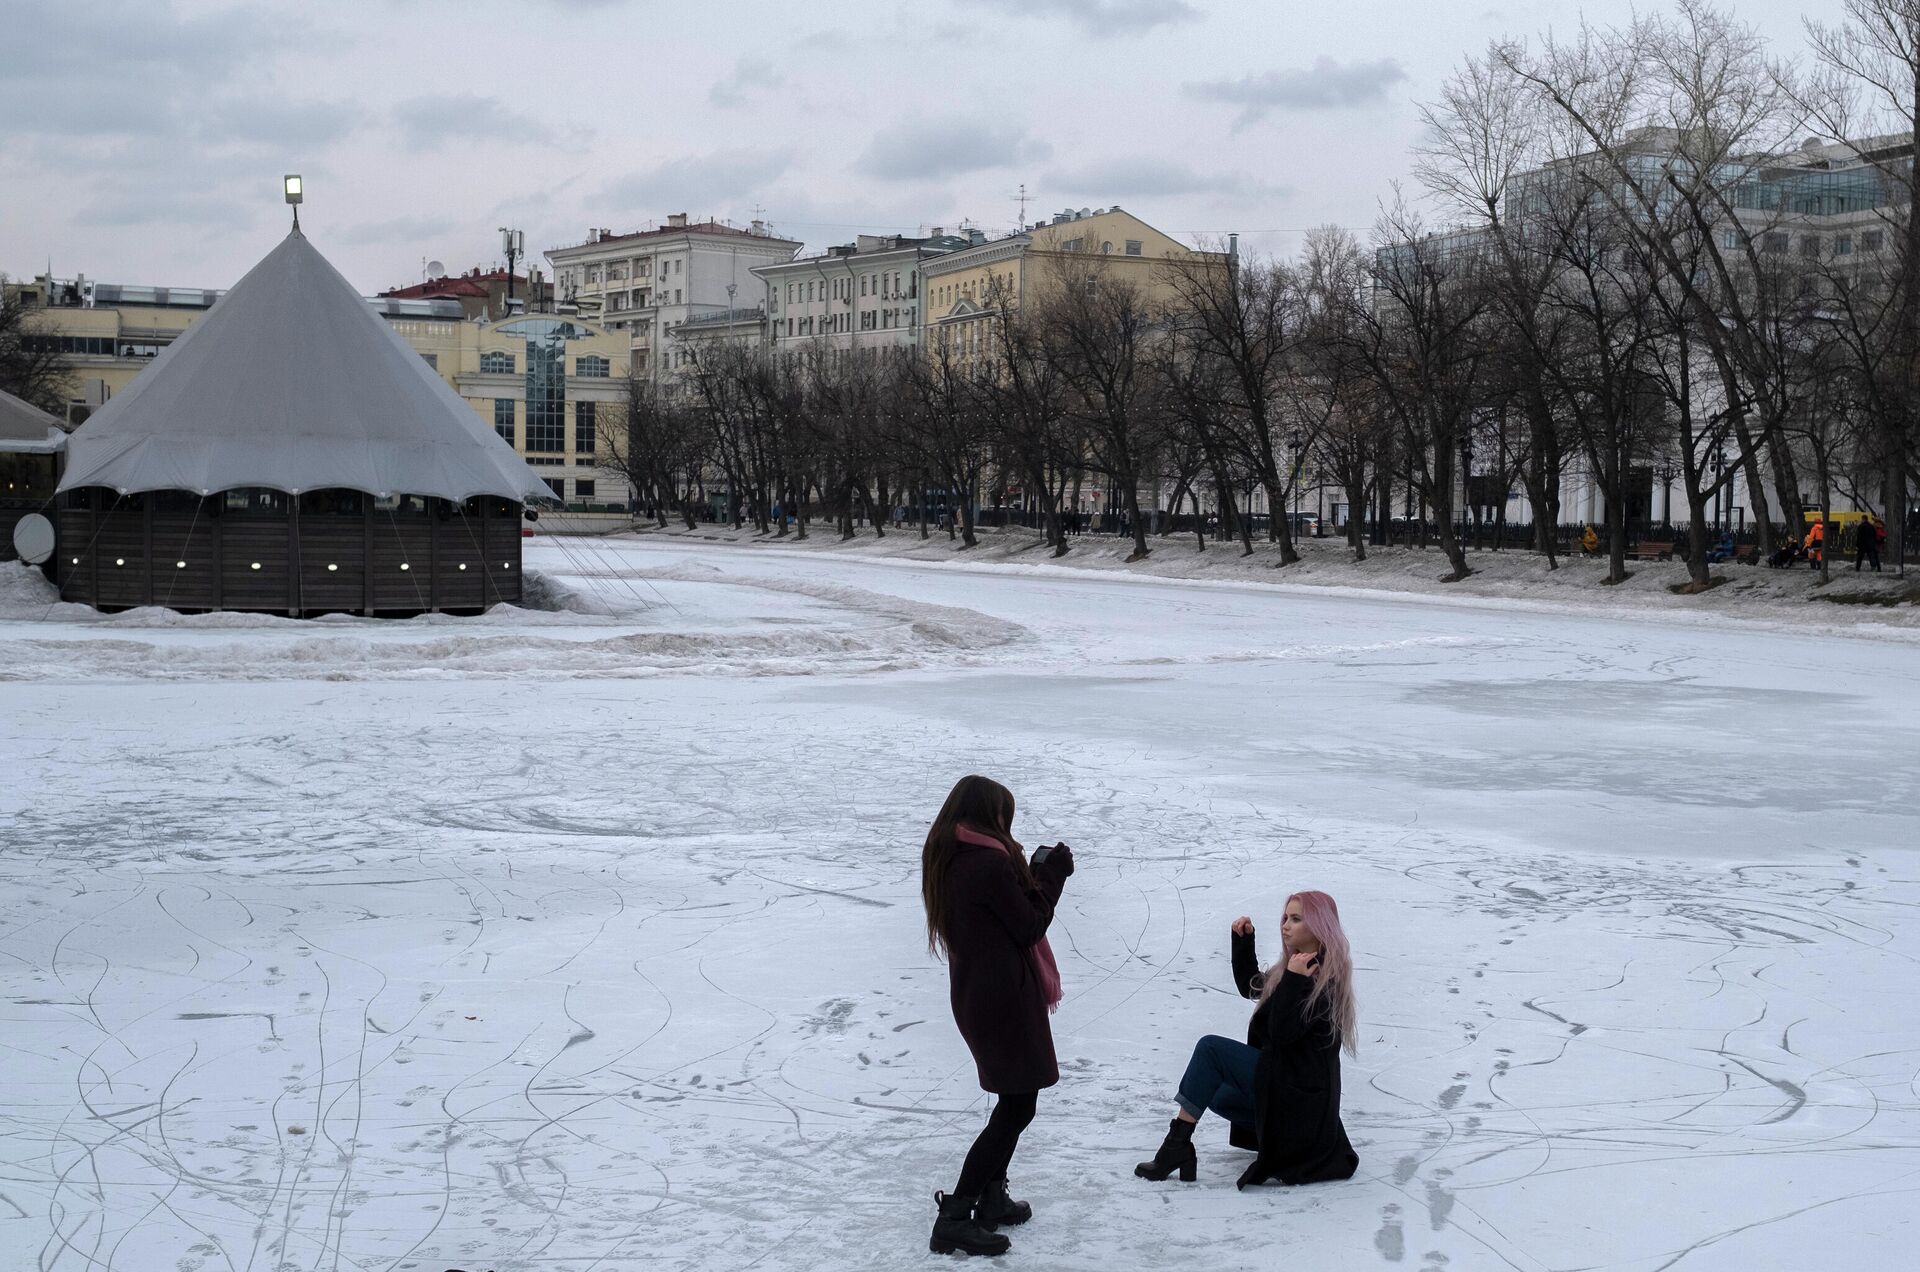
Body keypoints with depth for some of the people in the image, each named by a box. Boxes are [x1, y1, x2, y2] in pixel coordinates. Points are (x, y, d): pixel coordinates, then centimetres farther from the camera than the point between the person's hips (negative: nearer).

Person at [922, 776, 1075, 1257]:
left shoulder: (947, 861, 7)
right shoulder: (992, 864, -21)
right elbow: (1029, 925, -12)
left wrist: (1035, 872, 9)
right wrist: (1052, 874, -1)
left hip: (974, 995, 9)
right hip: (1005, 997, -9)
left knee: (1013, 1098, 22)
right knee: (1017, 1106, -4)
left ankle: (992, 1198, 26)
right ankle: (955, 1218, -7)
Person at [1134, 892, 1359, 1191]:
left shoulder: (1324, 979, -19)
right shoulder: (1298, 966, 9)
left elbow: (1282, 1034, -25)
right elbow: (1249, 986, 22)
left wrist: (1292, 981, -29)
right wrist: (1244, 941, 10)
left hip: (1296, 1090, -10)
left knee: (1211, 1048, -17)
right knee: (1219, 1096, 25)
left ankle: (1177, 1143, -18)